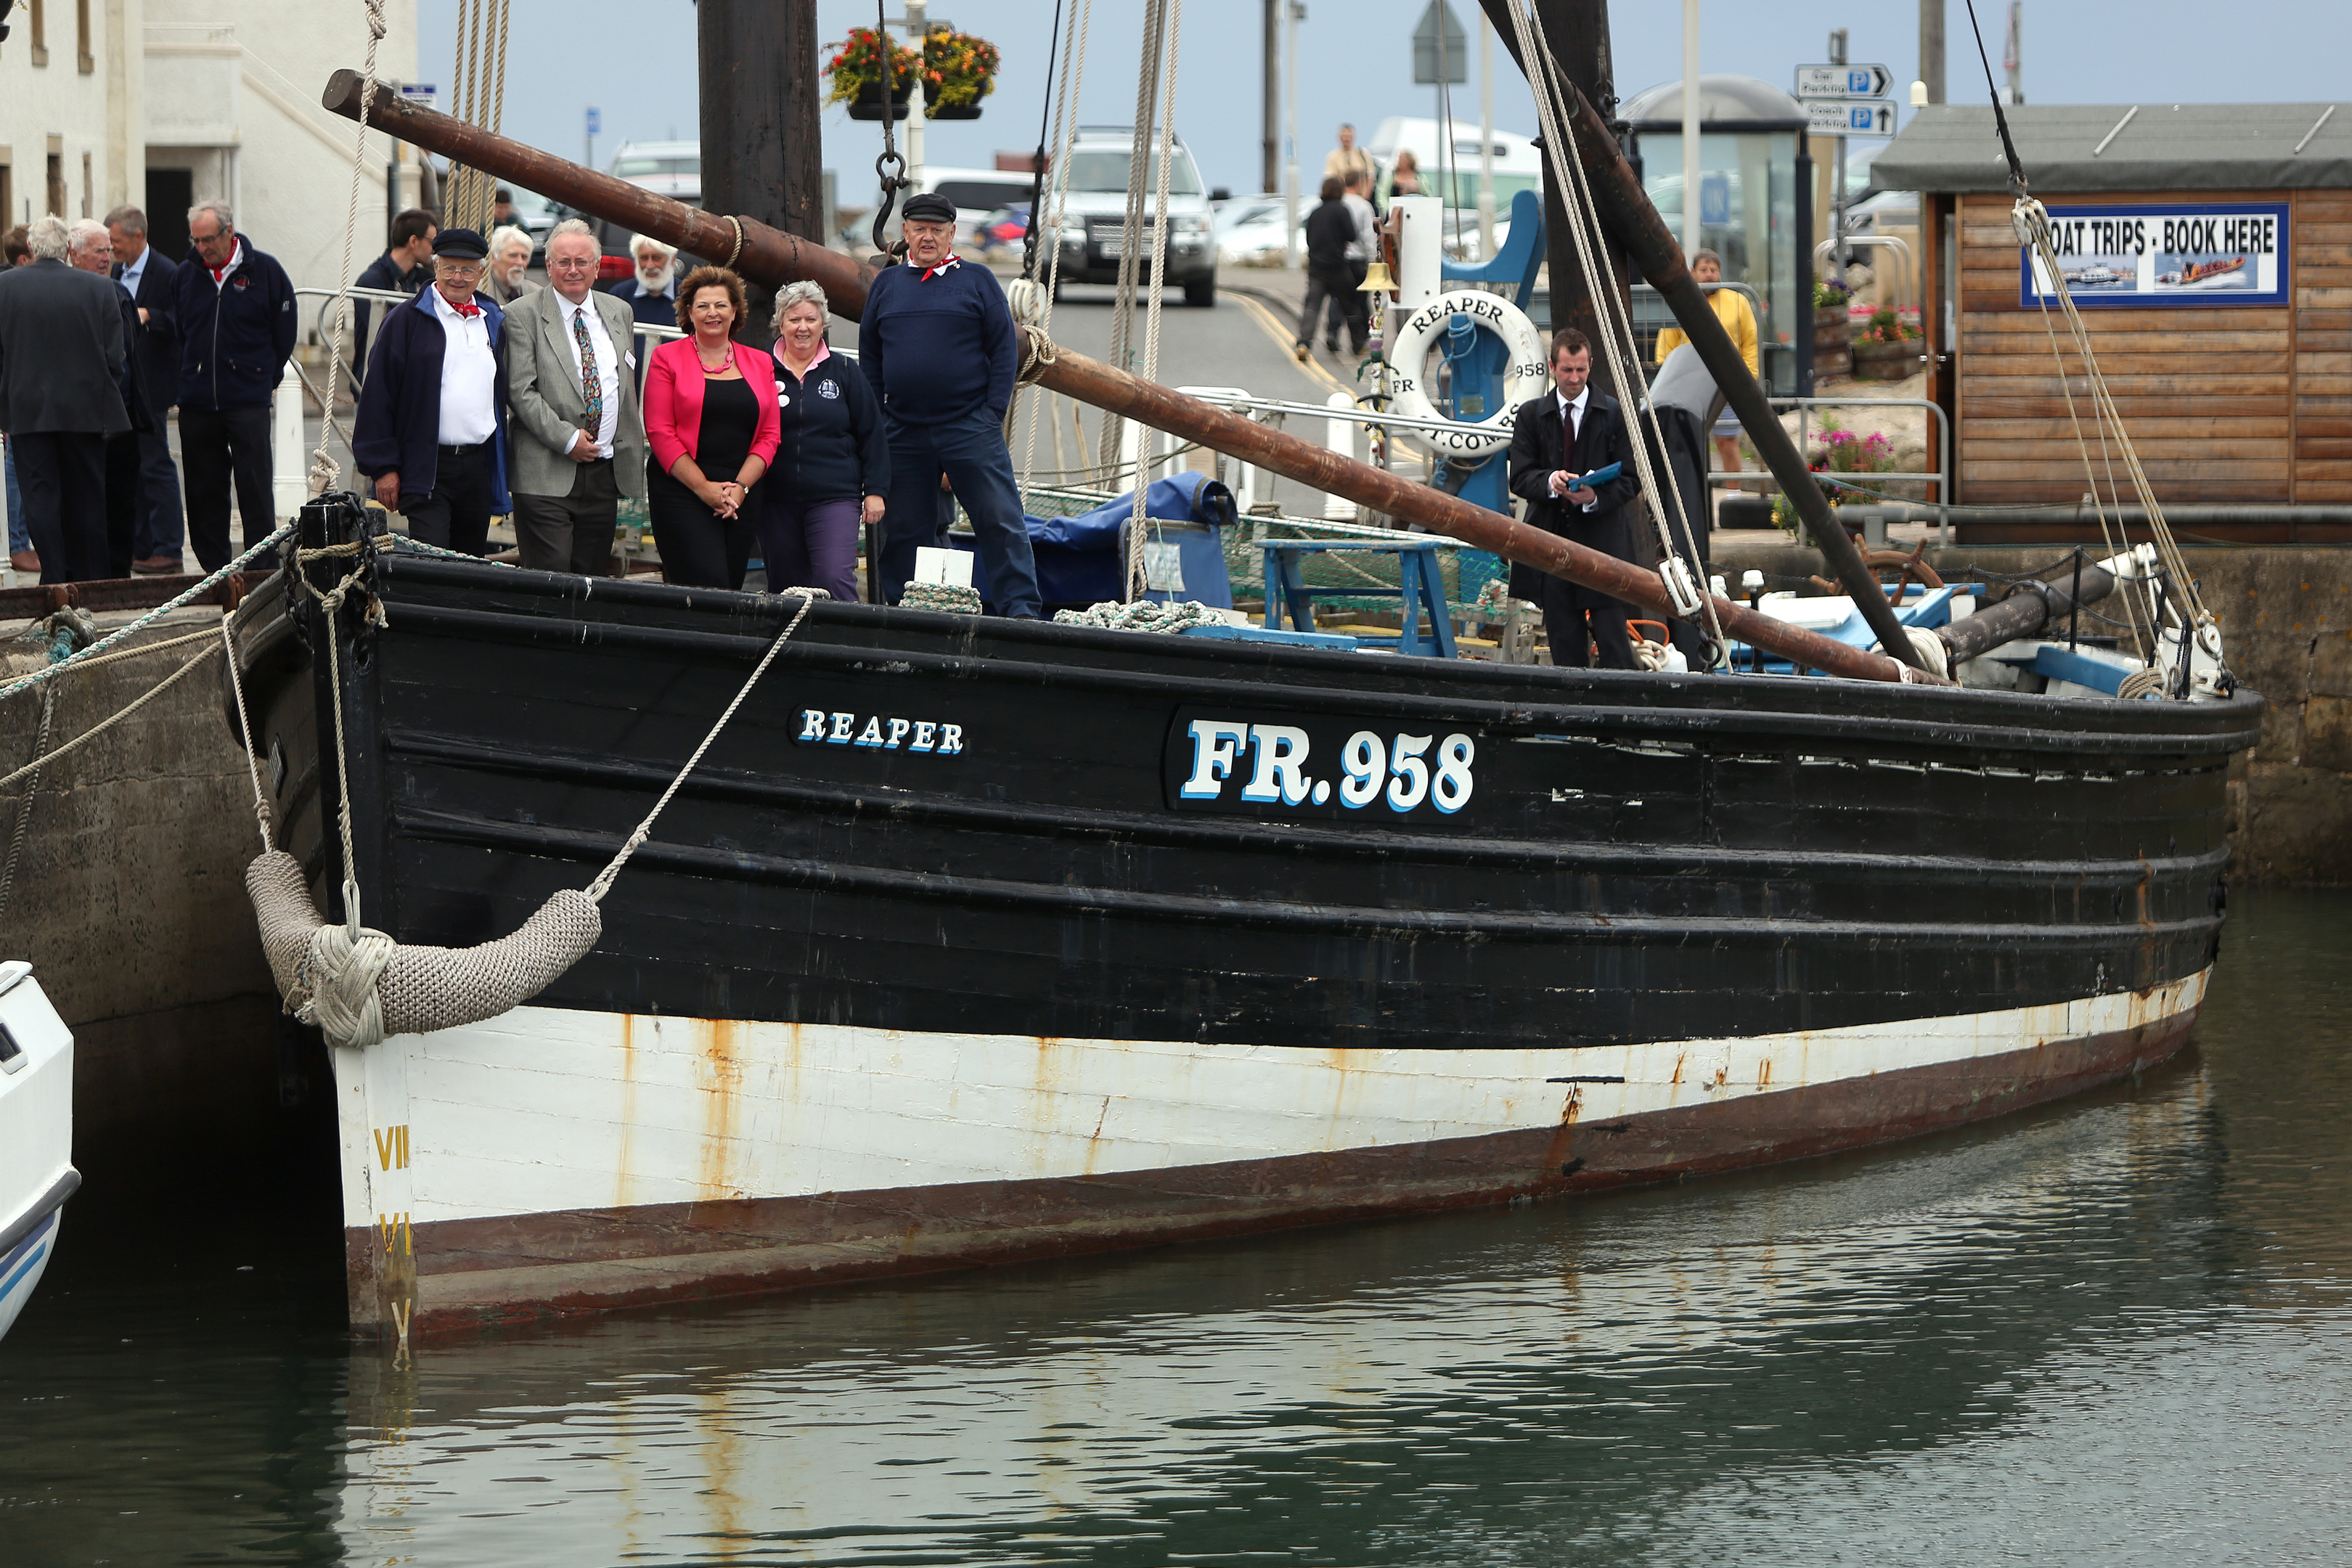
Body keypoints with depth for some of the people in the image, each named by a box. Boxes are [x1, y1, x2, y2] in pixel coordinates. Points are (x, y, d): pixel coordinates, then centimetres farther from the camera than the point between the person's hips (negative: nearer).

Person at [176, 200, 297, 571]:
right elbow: (176, 333, 17)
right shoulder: (186, 274, 8)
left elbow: (284, 334, 4)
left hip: (248, 401, -4)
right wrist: (187, 380, 10)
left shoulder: (264, 270, -1)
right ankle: (215, 572, 12)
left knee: (255, 489, -6)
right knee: (203, 493, 5)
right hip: (197, 401, 4)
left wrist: (265, 380, 4)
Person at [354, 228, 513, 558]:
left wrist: (502, 467, 16)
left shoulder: (493, 323, 14)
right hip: (426, 466, -5)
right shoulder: (407, 321, -3)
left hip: (479, 466, 5)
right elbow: (378, 395, -4)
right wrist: (383, 467, -9)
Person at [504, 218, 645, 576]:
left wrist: (632, 452, 12)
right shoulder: (523, 315, -2)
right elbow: (521, 391, -9)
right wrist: (567, 439, -16)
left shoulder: (619, 313, 15)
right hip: (547, 474, -5)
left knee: (593, 578, 6)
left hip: (607, 469, 5)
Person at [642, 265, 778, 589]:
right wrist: (703, 487, -11)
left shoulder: (759, 364, 13)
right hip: (681, 490, -4)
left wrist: (741, 487, -6)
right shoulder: (667, 358, 3)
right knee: (707, 586, -17)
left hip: (741, 496, 4)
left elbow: (769, 435, 9)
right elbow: (660, 432, -4)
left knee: (733, 584, -1)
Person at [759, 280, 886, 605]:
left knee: (836, 583, -16)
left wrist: (875, 491, 3)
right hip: (776, 502, 2)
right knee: (785, 587, 6)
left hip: (835, 497, -2)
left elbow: (872, 435, 7)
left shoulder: (842, 373, 6)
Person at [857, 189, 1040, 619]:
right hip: (903, 433, 3)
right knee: (903, 527, 7)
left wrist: (993, 412, -6)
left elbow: (1005, 349, 2)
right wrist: (878, 416, 7)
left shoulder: (977, 281, 5)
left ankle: (1021, 610, -9)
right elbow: (869, 355, 15)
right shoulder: (886, 284, 12)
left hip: (970, 426, -3)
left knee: (1000, 519, -9)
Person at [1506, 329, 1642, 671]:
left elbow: (1630, 480, 2)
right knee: (1564, 643, 4)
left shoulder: (1614, 414, 4)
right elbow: (1520, 478, 3)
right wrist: (1550, 482, -19)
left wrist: (1596, 498, -18)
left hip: (1602, 540, -2)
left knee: (1613, 640, -7)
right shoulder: (1531, 415, 10)